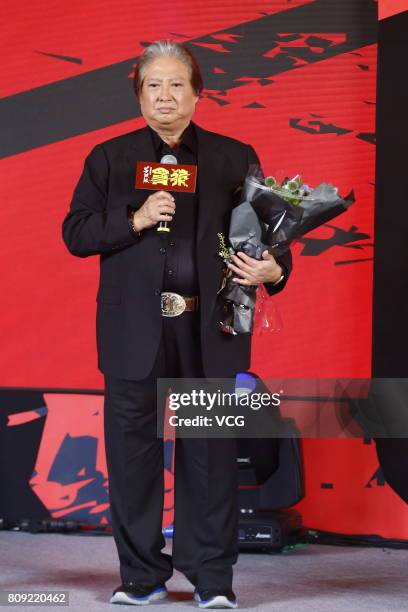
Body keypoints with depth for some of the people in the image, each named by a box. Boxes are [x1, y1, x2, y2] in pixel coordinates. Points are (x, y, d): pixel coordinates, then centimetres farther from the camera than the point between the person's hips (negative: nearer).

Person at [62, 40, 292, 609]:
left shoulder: (235, 158, 9)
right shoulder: (109, 158, 10)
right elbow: (76, 234, 5)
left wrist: (273, 270, -13)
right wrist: (134, 219, -10)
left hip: (208, 328, -1)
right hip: (134, 328, 1)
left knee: (211, 449, 2)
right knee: (133, 449, 4)